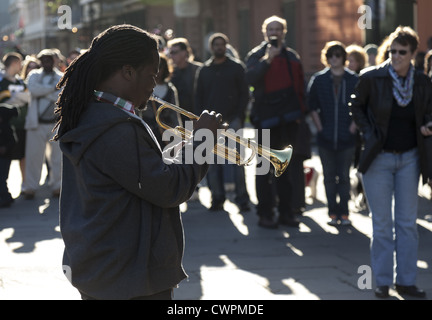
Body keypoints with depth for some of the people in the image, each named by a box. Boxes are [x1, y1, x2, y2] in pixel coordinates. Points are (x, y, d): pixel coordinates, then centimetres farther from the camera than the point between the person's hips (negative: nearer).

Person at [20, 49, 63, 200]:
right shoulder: (34, 75, 12)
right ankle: (30, 188, 7)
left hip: (56, 123, 0)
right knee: (33, 156, -1)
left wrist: (43, 93, -9)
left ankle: (56, 186, 14)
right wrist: (53, 88, -8)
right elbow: (33, 89, -10)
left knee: (57, 156, 4)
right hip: (36, 123, 0)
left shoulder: (62, 78, 10)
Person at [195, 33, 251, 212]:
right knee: (212, 163, 0)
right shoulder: (204, 70, 14)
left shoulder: (236, 67, 7)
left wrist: (239, 117, -6)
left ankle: (242, 198, -5)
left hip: (232, 120, -2)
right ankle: (217, 197, 5)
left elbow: (244, 94, 5)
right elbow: (198, 97, 15)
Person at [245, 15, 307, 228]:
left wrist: (300, 111, 9)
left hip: (288, 119, 5)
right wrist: (268, 59, -26)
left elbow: (300, 86, 19)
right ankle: (265, 213, 1)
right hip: (266, 119, -5)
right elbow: (251, 79, -20)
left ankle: (286, 212, 16)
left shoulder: (292, 57, 15)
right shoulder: (257, 55, -1)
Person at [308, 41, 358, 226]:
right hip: (325, 138, 1)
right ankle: (333, 212, 12)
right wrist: (320, 128, 1)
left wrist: (353, 127, -4)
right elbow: (312, 107, 8)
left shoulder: (354, 80, 2)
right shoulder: (318, 79, 5)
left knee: (344, 176, 2)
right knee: (329, 177, 5)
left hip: (347, 138, -1)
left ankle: (344, 213, 8)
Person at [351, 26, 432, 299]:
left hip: (409, 158, 2)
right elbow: (357, 107, 6)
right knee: (382, 224, 3)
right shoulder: (372, 78, -10)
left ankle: (406, 281, 14)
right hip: (379, 158, -2)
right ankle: (383, 281, 11)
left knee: (408, 222, 6)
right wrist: (369, 133, -5)